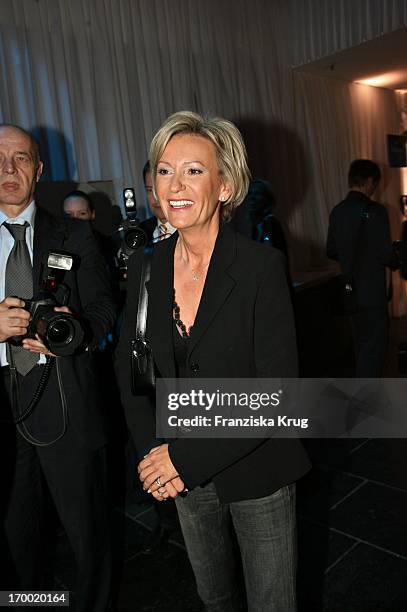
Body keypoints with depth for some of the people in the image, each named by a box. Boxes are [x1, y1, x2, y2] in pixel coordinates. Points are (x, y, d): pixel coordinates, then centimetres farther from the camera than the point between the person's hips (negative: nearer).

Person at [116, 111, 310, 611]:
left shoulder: (262, 265, -19)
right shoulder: (145, 267, -6)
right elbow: (129, 369, 2)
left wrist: (187, 456, -21)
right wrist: (155, 454, -9)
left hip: (256, 472, -3)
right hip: (184, 477, 4)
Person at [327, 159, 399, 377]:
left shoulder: (337, 211, 3)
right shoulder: (375, 211, -17)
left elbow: (331, 251, 8)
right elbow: (386, 254, -19)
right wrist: (396, 263, 3)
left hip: (350, 291, 7)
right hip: (372, 291, -7)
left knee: (362, 344, 22)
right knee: (375, 345, 3)